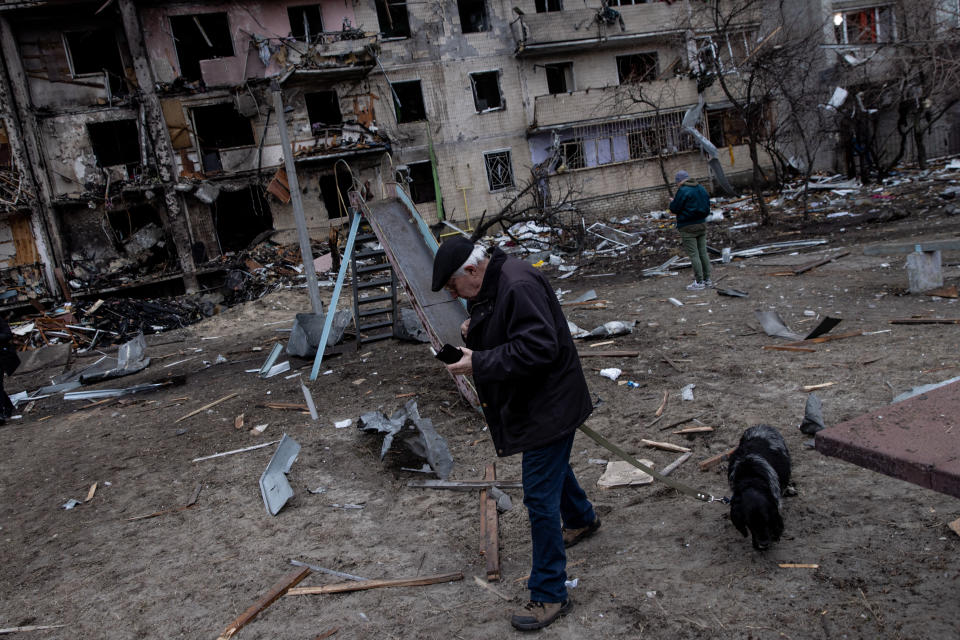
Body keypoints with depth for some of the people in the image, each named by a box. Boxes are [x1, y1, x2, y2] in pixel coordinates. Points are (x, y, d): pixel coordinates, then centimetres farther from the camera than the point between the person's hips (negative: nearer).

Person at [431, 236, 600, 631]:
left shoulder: (518, 287, -28)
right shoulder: (491, 285, 5)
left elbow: (537, 347, -34)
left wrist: (478, 362, -30)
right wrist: (475, 332, -1)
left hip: (548, 406, -11)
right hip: (532, 402, 11)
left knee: (540, 497, -5)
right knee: (553, 465, 31)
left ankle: (549, 595, 8)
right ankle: (581, 519, 60)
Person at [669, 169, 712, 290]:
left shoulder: (682, 191, -15)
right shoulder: (701, 188, 10)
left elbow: (675, 208, -11)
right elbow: (707, 205, 15)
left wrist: (672, 202, 9)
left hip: (688, 227, -7)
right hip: (701, 224, 7)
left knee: (693, 255, -4)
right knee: (703, 252, 12)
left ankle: (699, 282, -3)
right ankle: (707, 279, 17)